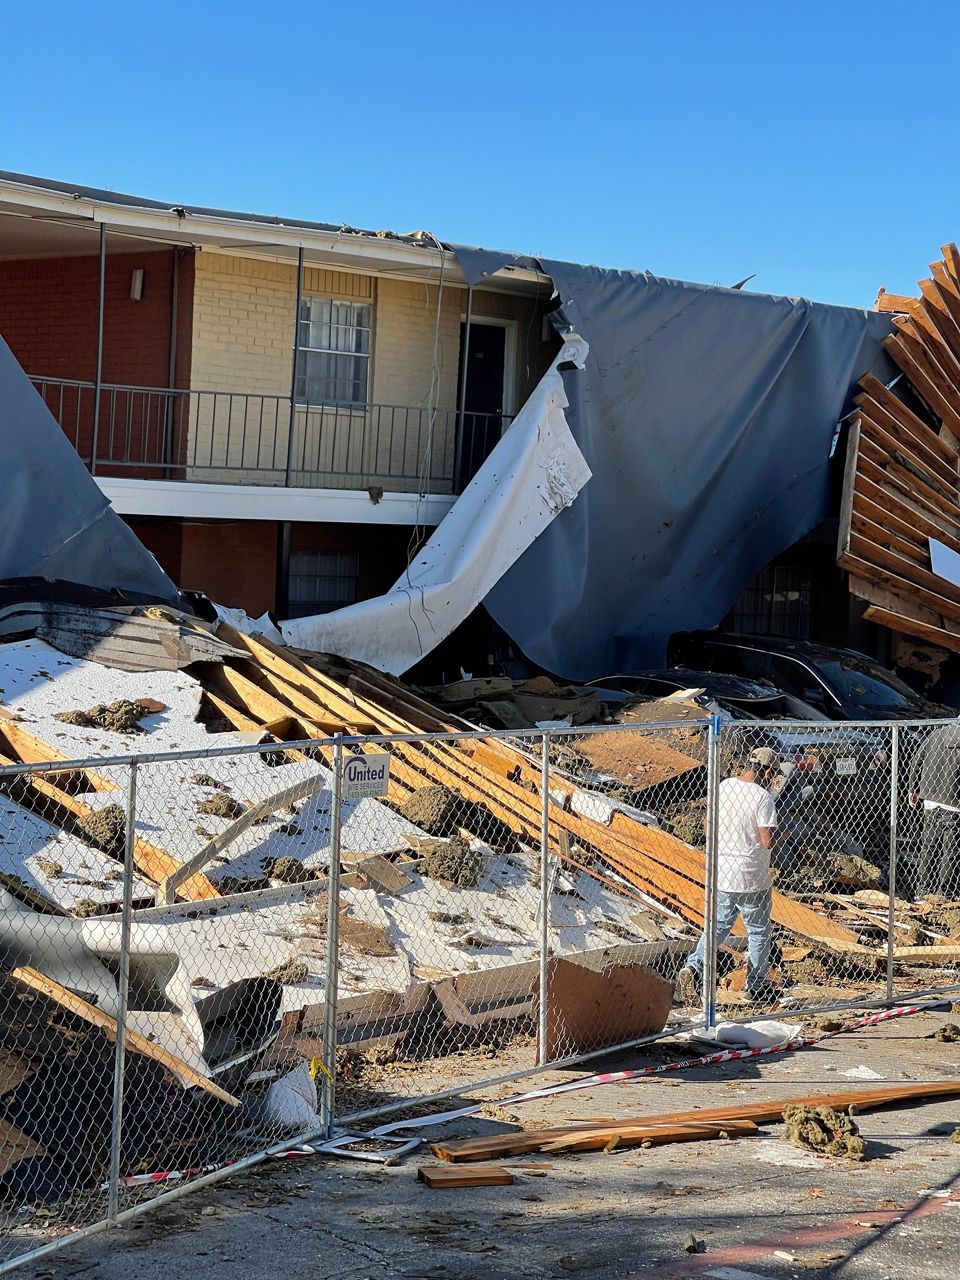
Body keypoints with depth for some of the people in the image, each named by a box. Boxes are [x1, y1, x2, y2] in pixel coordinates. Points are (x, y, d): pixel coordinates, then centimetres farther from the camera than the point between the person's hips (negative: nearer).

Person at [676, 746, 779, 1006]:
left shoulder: (723, 787, 2)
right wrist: (777, 835, 1)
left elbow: (708, 825, 11)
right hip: (751, 879, -5)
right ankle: (757, 987, 19)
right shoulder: (763, 798, -17)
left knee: (719, 925, 16)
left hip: (720, 874, 5)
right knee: (758, 931, 11)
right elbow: (767, 842, -20)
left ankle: (694, 967, -3)